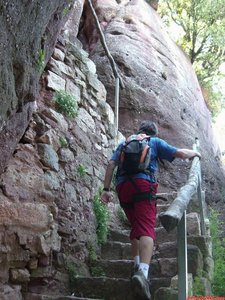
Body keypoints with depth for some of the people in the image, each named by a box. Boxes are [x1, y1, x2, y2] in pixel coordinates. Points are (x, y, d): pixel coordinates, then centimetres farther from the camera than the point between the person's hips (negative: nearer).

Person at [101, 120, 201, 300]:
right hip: (143, 184, -4)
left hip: (122, 186, 5)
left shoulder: (124, 143, 27)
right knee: (146, 229, -16)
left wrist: (106, 189, 9)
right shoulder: (155, 142, 18)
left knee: (136, 227, 22)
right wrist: (194, 153, 33)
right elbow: (180, 153, 13)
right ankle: (142, 272, -36)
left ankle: (137, 266, 21)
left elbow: (111, 164, 14)